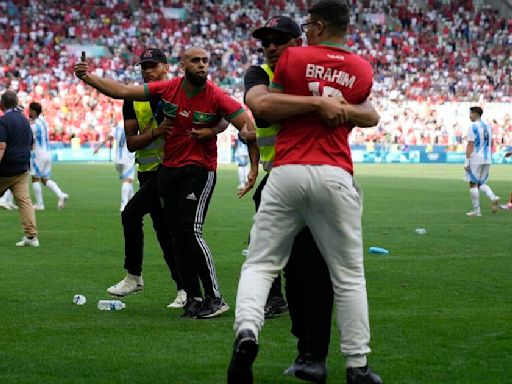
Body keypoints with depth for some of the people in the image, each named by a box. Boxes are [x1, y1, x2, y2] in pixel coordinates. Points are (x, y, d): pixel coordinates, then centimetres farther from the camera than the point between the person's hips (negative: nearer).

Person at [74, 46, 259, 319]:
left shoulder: (216, 97, -12)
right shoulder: (167, 89, -2)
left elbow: (247, 125, -13)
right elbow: (122, 92, 3)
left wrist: (254, 168, -18)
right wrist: (89, 79, -5)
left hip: (199, 171, -5)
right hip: (168, 171, 5)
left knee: (191, 232, -15)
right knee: (178, 237, 6)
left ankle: (215, 299, -7)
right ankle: (194, 298, 14)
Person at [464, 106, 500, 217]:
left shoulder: (473, 127, -10)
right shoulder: (488, 126, 12)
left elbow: (470, 145, -14)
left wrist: (467, 161, -13)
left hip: (476, 159, -7)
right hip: (487, 159, 7)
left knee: (473, 184, 1)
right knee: (481, 183, 16)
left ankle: (476, 210, 1)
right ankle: (493, 198, -10)